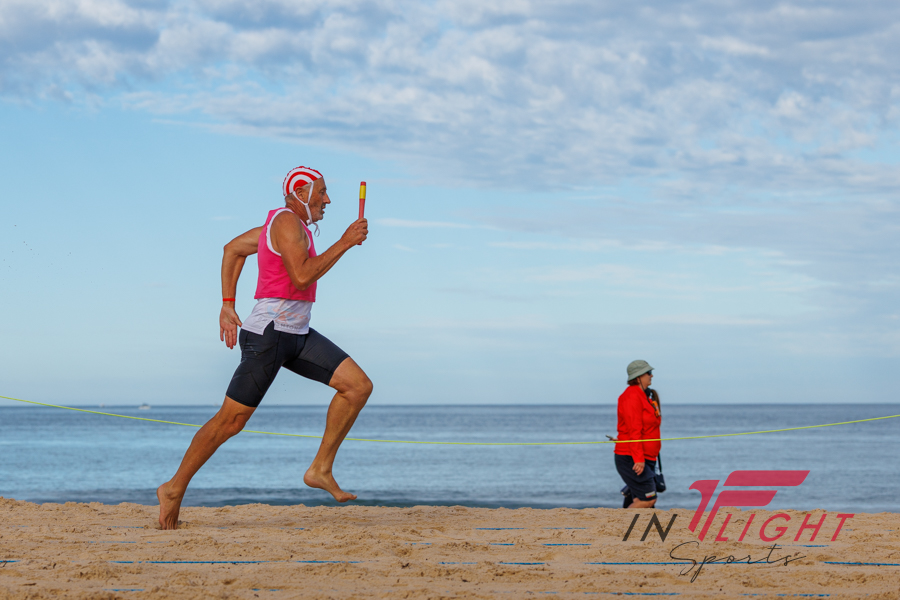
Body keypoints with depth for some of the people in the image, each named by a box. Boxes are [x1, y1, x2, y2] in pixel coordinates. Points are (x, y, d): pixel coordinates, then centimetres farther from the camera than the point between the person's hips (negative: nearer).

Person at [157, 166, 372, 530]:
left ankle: (321, 469, 1)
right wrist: (344, 244, -19)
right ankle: (174, 489, 7)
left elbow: (233, 249, 26)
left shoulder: (287, 224, 17)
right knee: (231, 420, -5)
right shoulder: (287, 222, -12)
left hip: (296, 335, 10)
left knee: (358, 386, -2)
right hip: (268, 333, -10)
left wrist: (227, 305, 23)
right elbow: (301, 277, -25)